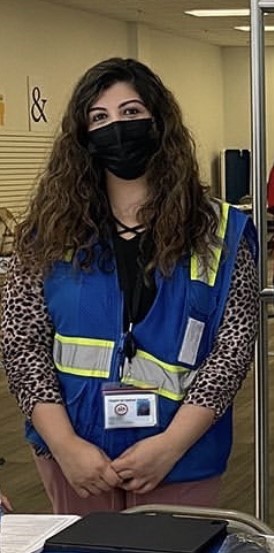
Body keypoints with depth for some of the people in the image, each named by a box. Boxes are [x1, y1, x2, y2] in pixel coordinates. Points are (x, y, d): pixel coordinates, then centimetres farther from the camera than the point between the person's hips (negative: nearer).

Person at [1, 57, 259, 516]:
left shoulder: (218, 232, -2)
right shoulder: (51, 230, 0)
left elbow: (234, 345, -6)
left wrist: (171, 444, -16)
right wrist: (66, 445, -14)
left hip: (180, 463, -1)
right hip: (73, 457, 1)